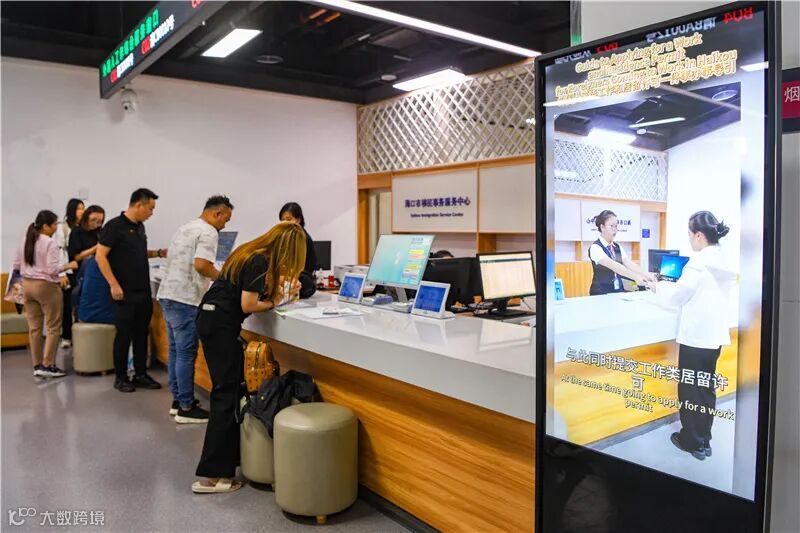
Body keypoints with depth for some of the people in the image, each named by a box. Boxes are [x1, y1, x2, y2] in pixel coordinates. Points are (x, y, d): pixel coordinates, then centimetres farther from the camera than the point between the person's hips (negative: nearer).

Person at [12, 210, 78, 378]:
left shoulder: (25, 242, 9)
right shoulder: (50, 243, -14)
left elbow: (17, 265, 14)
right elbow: (52, 269, -20)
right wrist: (68, 266, -6)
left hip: (27, 285, 8)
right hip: (46, 286, -8)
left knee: (34, 327, 11)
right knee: (53, 327, 1)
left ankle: (37, 365, 16)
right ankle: (47, 365, 1)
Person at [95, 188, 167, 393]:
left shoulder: (140, 226, 12)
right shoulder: (115, 226, -11)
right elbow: (100, 256, -14)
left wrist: (158, 253, 10)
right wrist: (113, 284, -18)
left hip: (144, 292, 7)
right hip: (125, 293, -7)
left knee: (141, 334, 12)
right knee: (124, 334, 2)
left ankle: (141, 374, 21)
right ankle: (121, 378, 14)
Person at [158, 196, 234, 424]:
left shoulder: (186, 228, 18)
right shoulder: (208, 232, -11)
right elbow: (201, 265, -23)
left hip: (168, 294, 10)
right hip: (185, 299, -10)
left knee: (176, 351, 15)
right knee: (186, 354, -3)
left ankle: (178, 400, 24)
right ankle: (186, 408, 4)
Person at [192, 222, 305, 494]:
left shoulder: (253, 252, 10)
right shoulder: (259, 262, -17)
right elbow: (248, 306, -17)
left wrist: (282, 290, 11)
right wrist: (274, 302, -1)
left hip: (212, 319, 10)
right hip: (221, 325, -10)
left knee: (230, 390, 17)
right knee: (227, 395, -7)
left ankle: (229, 456, 29)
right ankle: (212, 475, -5)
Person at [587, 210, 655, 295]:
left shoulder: (617, 247, 10)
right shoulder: (595, 247, -12)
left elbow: (629, 264, -3)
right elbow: (613, 266, -25)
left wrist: (646, 275, -18)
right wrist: (636, 277, -32)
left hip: (618, 291, 6)